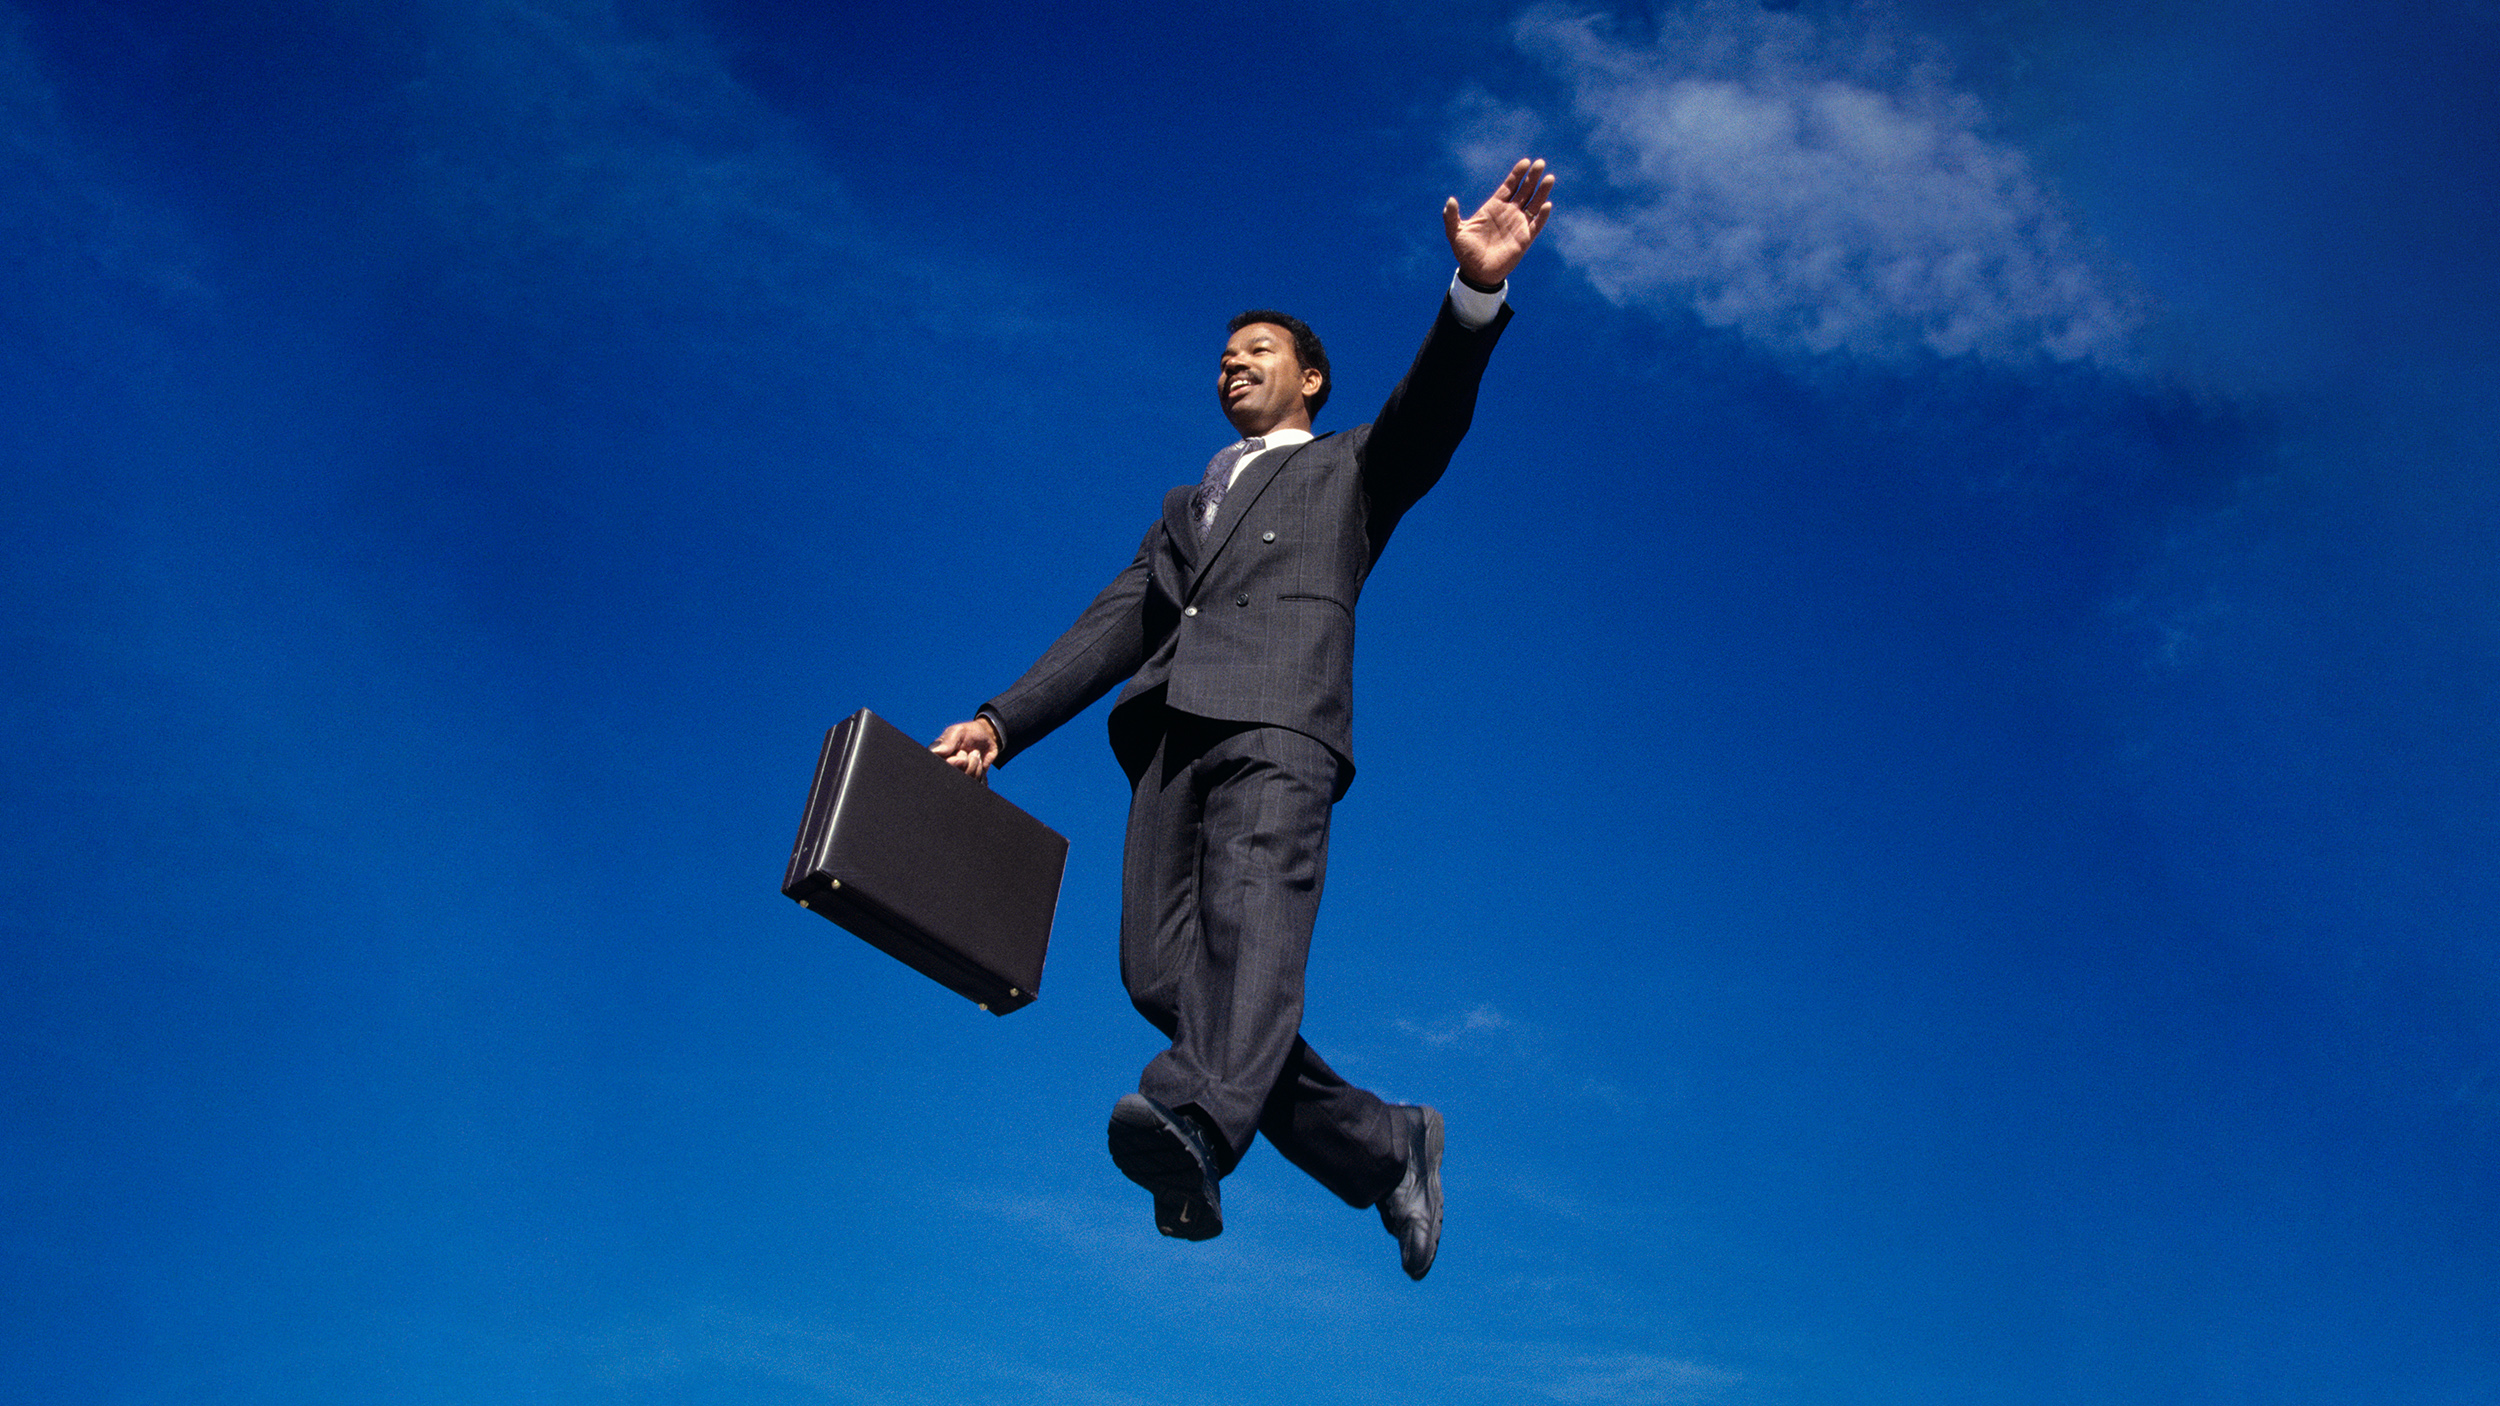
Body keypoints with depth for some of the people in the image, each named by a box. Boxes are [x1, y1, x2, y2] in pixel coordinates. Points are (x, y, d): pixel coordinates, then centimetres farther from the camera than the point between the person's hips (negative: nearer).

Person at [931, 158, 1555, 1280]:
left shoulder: (1349, 468, 26)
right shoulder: (1186, 507, 38)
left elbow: (1430, 411, 4)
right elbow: (1112, 627, 27)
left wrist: (1478, 289, -15)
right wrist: (999, 723, 12)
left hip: (1276, 717, -5)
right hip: (1174, 733, 5)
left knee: (1251, 915, -29)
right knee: (1161, 969, -12)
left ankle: (1198, 1123, -55)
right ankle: (1383, 1147, -5)